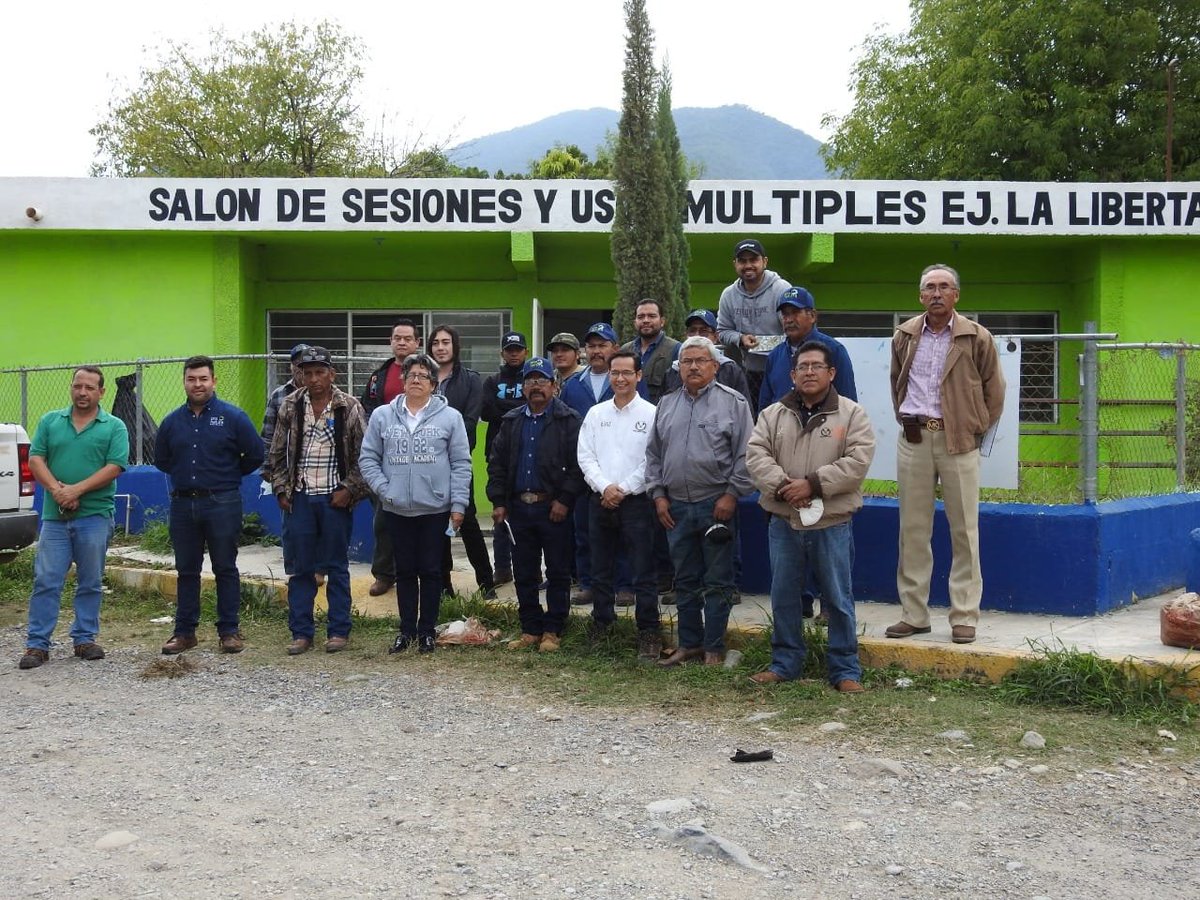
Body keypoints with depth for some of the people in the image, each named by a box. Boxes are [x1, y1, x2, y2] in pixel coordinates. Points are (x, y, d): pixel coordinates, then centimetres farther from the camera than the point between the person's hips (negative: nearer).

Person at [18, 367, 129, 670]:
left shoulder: (114, 427, 3)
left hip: (95, 516, -1)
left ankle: (85, 639, 17)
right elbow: (35, 459, 4)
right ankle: (36, 644, 3)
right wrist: (56, 489, -13)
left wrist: (76, 490, -15)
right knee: (46, 581, -1)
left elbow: (115, 467, -7)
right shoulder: (50, 421, 11)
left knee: (90, 584, 6)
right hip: (54, 516, 1)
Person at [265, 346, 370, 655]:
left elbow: (363, 456, -2)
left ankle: (338, 631, 14)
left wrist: (350, 490, -9)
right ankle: (301, 632, 13)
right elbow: (277, 453, 11)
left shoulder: (349, 408, -4)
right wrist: (281, 489, 4)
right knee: (299, 568, 5)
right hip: (299, 498, 3)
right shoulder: (290, 406, 4)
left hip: (335, 499, -3)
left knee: (337, 567, 6)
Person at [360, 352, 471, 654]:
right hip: (397, 510, 2)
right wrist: (383, 490, -6)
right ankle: (406, 629, 20)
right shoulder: (382, 416, 4)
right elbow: (368, 458, 6)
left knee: (431, 571, 5)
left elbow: (461, 463, -1)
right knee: (405, 571, 10)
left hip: (436, 509, -2)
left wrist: (458, 504, -6)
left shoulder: (450, 417, -1)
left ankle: (427, 630, 17)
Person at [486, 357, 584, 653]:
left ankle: (553, 631, 11)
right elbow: (497, 462, 14)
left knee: (558, 573, 2)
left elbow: (577, 463, -8)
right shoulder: (511, 421, 13)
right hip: (519, 508, 5)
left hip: (553, 508, -5)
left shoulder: (568, 420, -2)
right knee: (524, 574, 9)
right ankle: (530, 629, 18)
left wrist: (565, 499, -13)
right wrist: (498, 501, 6)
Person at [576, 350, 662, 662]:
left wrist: (623, 489, -11)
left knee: (643, 574, -4)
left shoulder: (651, 414, -3)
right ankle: (601, 629, 23)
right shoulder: (596, 413, 10)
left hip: (636, 500, -4)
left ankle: (649, 636, 2)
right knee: (600, 573, 12)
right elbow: (585, 456, 5)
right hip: (600, 501, 4)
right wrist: (605, 487, -9)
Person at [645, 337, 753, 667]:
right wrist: (658, 494, 7)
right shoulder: (667, 405, 12)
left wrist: (732, 494, -11)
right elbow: (654, 454, 16)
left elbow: (745, 454, -6)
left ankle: (713, 647, 9)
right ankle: (689, 643, 21)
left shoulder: (733, 402, -2)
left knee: (717, 582, 1)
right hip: (677, 506, 5)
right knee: (685, 581, 12)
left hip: (716, 505, -5)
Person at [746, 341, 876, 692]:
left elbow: (858, 461, -12)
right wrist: (781, 485, -19)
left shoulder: (852, 414, 0)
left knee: (838, 599, 3)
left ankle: (845, 670, 12)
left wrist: (813, 484, -18)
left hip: (831, 523, -3)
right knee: (783, 596, 11)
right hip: (784, 522, 3)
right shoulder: (773, 414, 8)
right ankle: (785, 663, 24)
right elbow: (756, 454, -3)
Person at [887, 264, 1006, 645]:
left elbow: (994, 392, 7)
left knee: (964, 531, -1)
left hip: (958, 441, -3)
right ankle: (913, 614, 13)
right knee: (912, 530, 6)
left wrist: (977, 429, 3)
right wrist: (905, 419, 13)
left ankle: (964, 617, 5)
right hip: (913, 439, 3)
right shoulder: (904, 336, 9)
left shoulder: (977, 338, 0)